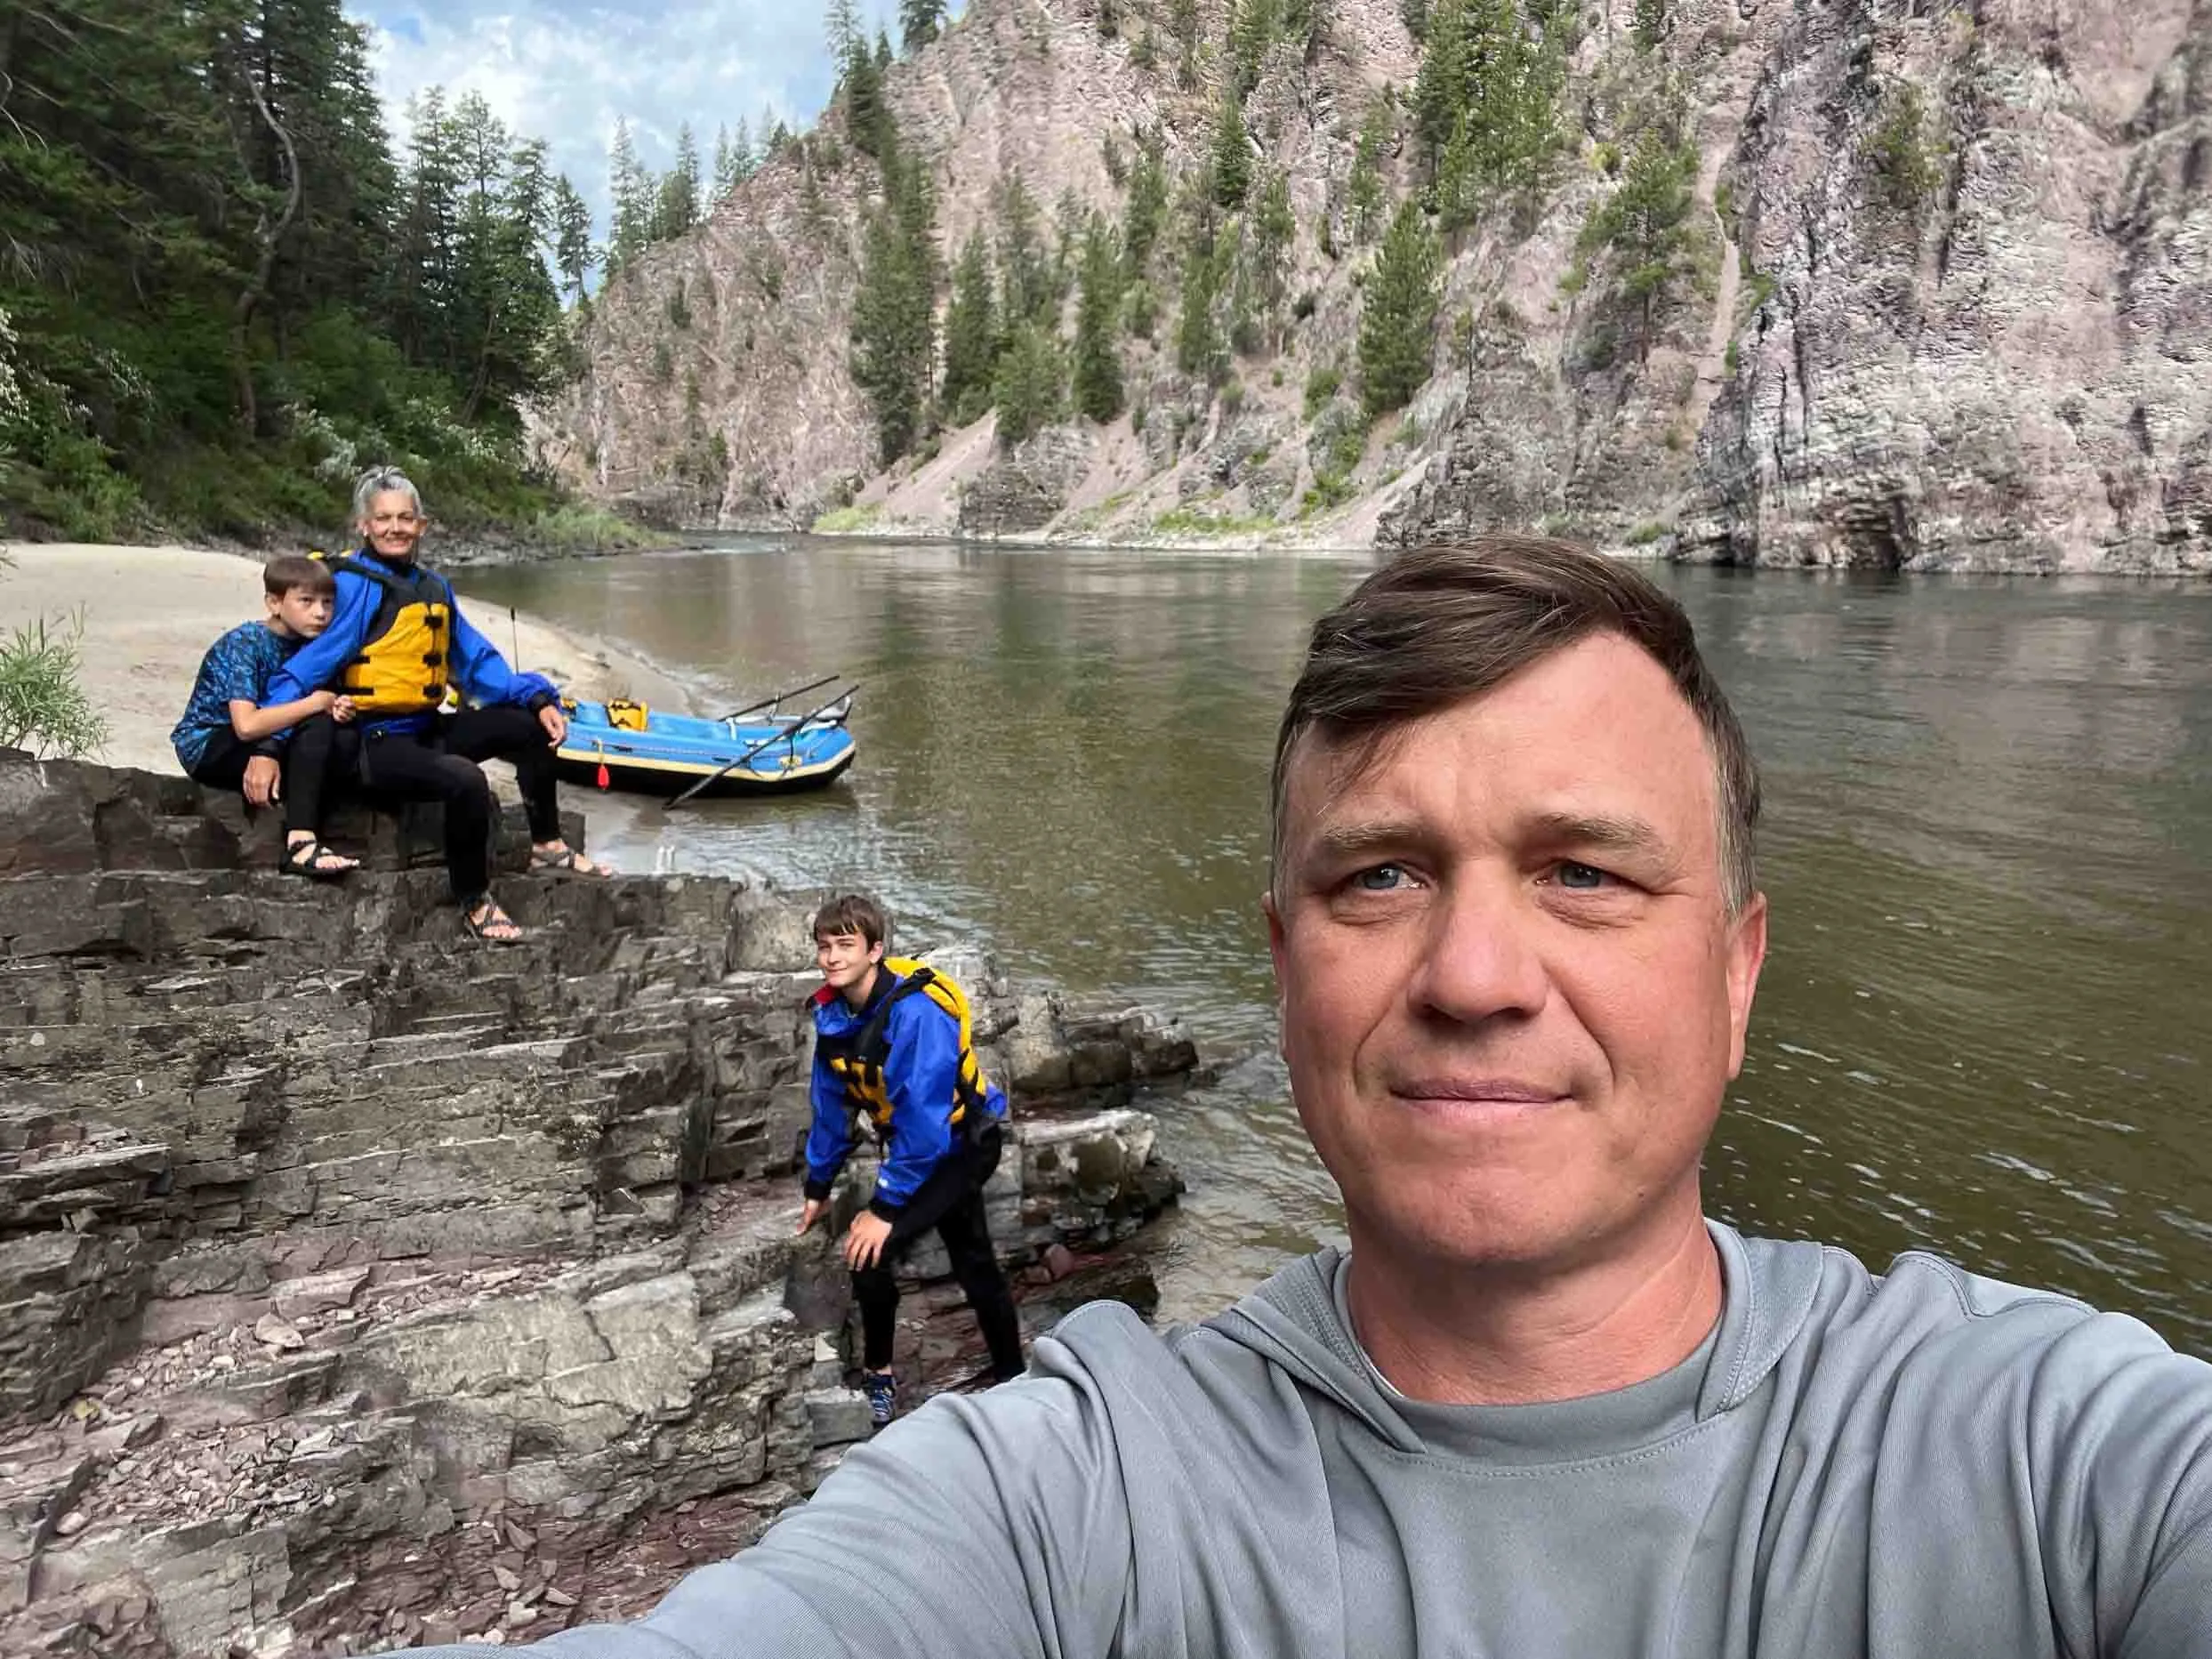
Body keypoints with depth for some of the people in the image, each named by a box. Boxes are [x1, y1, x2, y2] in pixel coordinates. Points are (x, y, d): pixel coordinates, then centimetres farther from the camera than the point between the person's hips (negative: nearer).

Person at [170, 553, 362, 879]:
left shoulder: (310, 644, 1)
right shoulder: (243, 644, -20)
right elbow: (247, 725, -34)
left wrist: (336, 708, -27)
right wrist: (316, 702, -26)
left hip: (256, 745, 7)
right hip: (205, 746, -7)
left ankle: (302, 842, -25)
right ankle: (301, 841, -24)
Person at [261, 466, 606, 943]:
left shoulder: (434, 589, 10)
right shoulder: (354, 585, -13)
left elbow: (476, 660, 13)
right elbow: (302, 671, -18)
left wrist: (536, 698, 1)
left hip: (427, 728, 8)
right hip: (373, 743, -8)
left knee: (530, 726, 5)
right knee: (467, 781, -31)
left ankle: (546, 846, 18)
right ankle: (474, 902, -11)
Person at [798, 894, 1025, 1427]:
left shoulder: (914, 1011, -32)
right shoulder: (832, 1012, -8)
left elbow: (923, 1119, -31)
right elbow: (831, 1105, 4)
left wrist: (885, 1208, -27)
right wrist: (818, 1186, 10)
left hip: (962, 1144, -7)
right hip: (919, 1148, 7)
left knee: (870, 1250, -18)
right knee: (975, 1268, 20)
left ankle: (878, 1372, 5)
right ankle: (1011, 1378, 37)